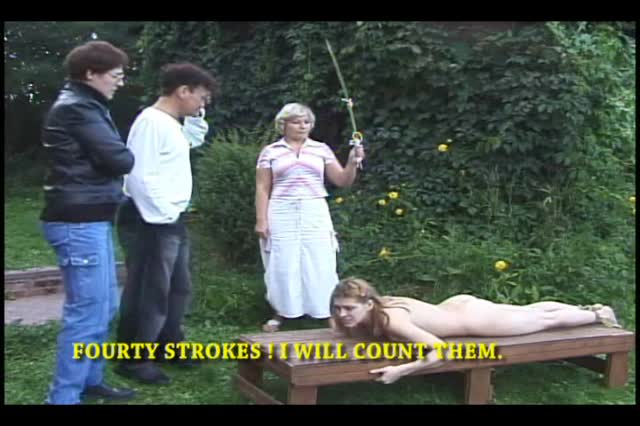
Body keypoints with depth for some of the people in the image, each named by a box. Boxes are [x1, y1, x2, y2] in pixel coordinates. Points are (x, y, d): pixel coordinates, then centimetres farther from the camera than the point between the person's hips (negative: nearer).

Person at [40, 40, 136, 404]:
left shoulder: (82, 106, 19)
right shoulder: (78, 109, -14)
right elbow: (120, 160, -17)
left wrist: (117, 157, -4)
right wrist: (125, 156, 3)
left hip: (90, 219, 11)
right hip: (79, 223, -11)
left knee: (105, 306, 17)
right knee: (87, 312, -7)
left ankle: (90, 380, 30)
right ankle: (64, 397, 2)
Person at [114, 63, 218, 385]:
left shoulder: (172, 123, 15)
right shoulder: (151, 121, -15)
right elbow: (141, 177, -21)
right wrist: (163, 216, -18)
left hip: (173, 220, 10)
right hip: (156, 221, -10)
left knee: (179, 288, 18)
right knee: (150, 292, -1)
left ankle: (167, 346, 32)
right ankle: (135, 359, 11)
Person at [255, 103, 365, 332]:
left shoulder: (321, 149, 7)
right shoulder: (270, 152, 4)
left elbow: (342, 181, 5)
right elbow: (262, 188, 3)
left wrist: (352, 163, -14)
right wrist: (261, 220, -5)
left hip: (315, 214, 1)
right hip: (282, 215, -1)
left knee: (320, 264, 0)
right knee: (283, 265, 2)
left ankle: (328, 313, 8)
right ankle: (280, 314, 15)